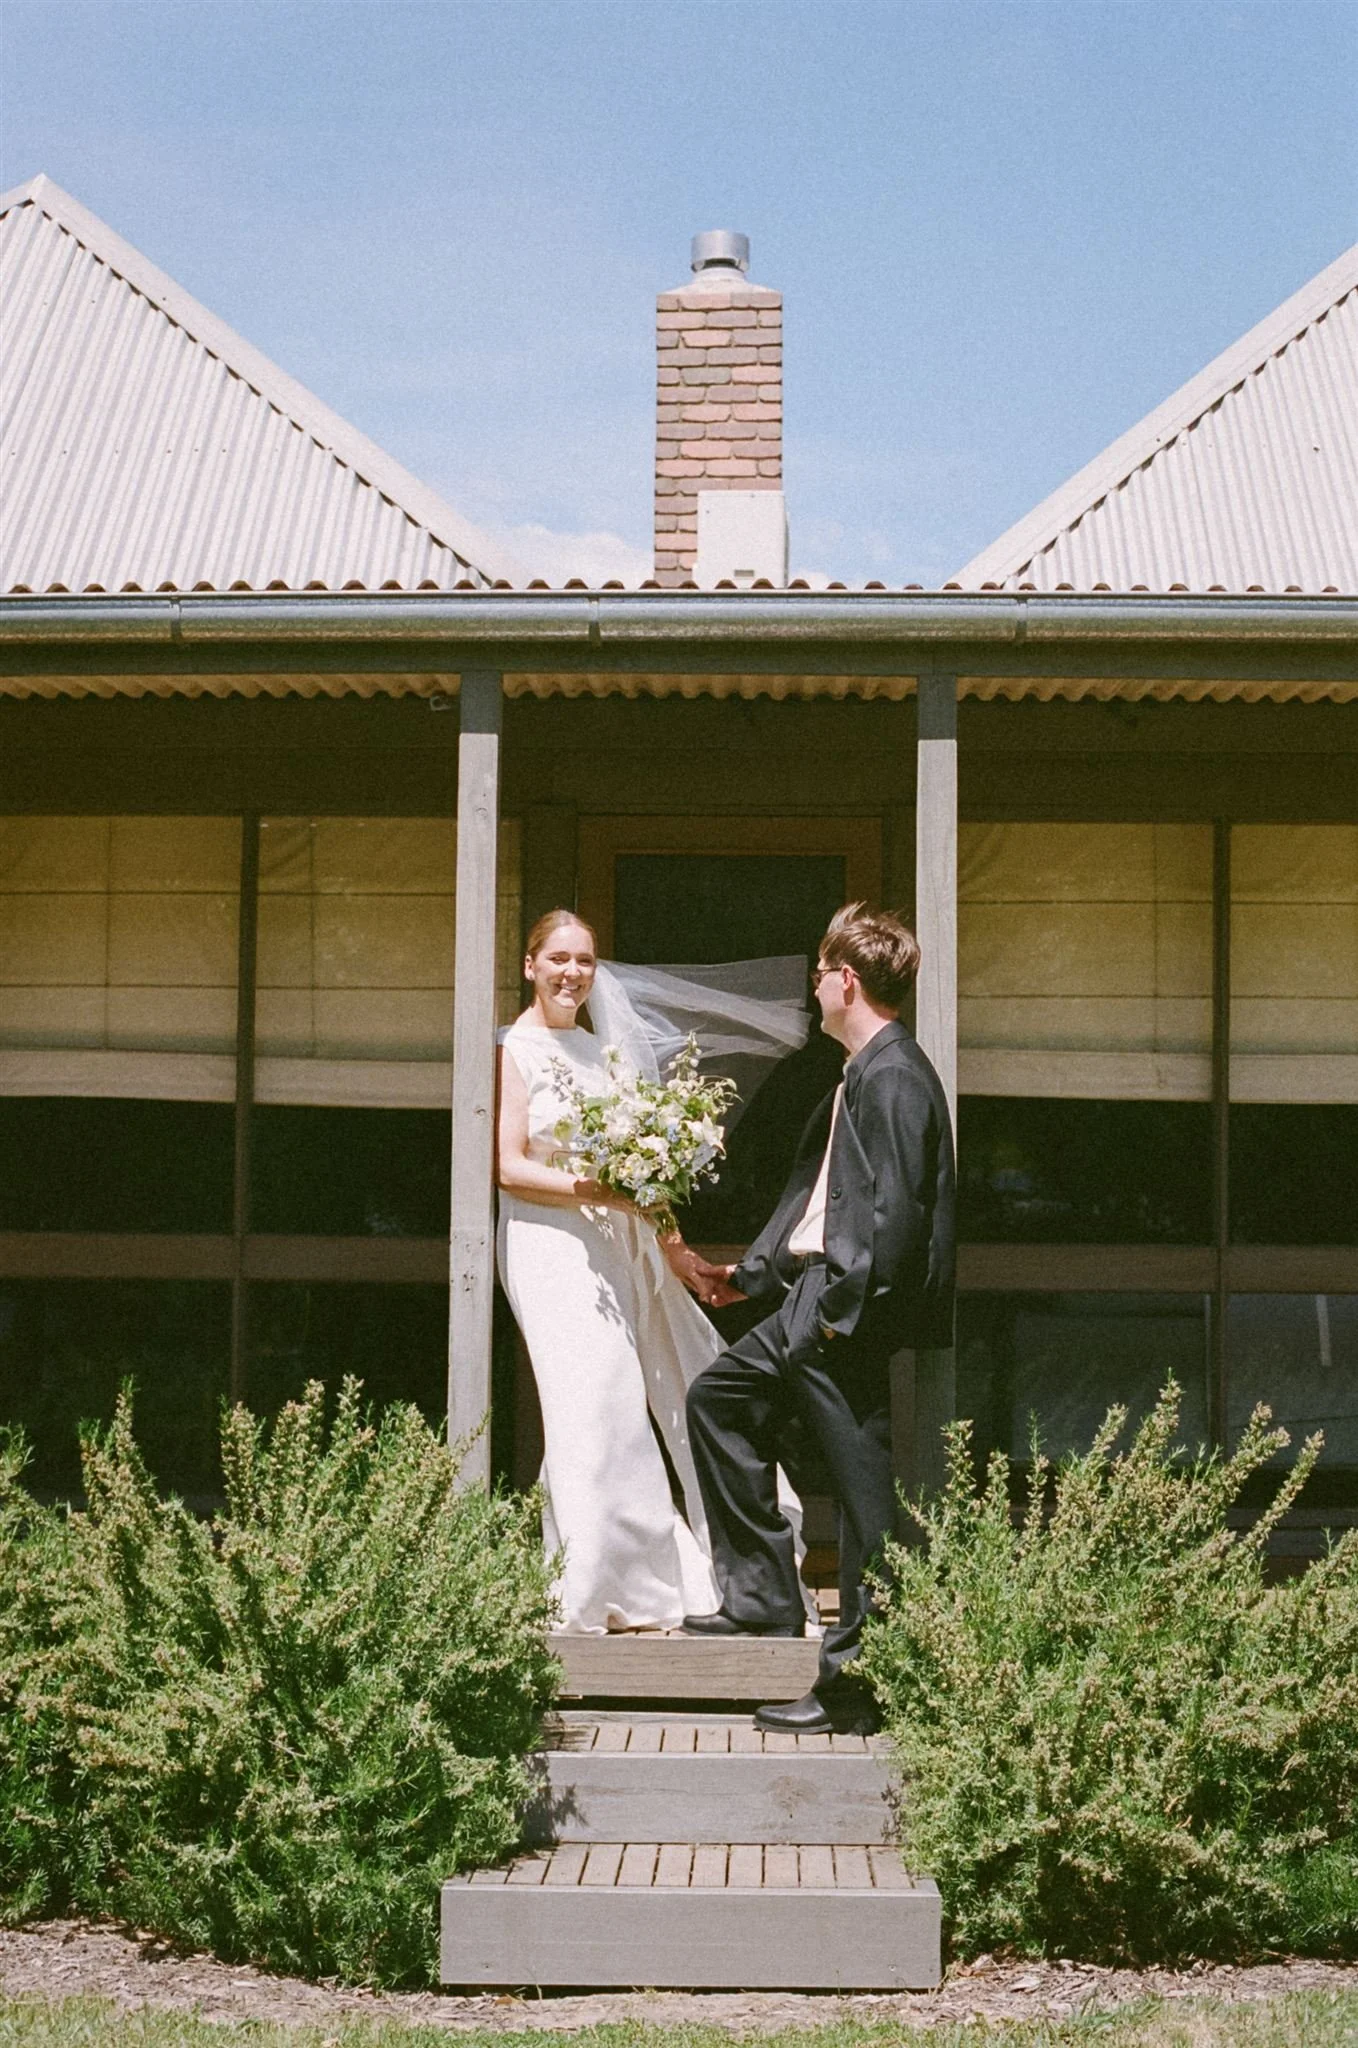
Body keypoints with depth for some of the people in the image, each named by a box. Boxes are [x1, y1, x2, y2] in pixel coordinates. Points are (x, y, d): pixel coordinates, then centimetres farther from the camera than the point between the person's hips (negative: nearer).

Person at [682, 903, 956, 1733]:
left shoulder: (894, 1077, -16)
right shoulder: (861, 1077, 16)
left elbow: (895, 1210, -23)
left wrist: (845, 1308, -22)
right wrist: (753, 1272, 28)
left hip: (852, 1306, -11)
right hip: (812, 1295, 11)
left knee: (862, 1481, -5)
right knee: (718, 1399, 19)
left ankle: (861, 1675, 3)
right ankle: (762, 1596, 23)